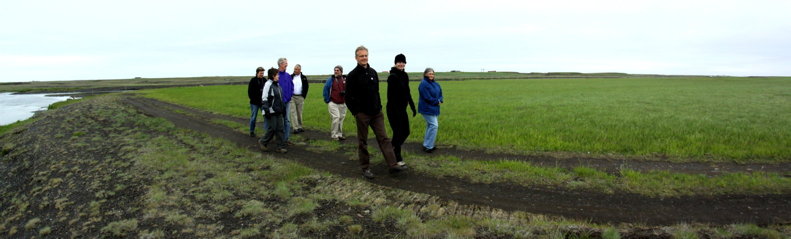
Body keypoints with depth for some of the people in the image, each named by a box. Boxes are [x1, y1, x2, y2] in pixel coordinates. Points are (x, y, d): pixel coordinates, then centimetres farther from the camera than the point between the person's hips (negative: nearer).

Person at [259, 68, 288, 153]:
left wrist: (283, 109, 20)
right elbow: (265, 98, -15)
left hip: (278, 111, 8)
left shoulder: (277, 84, 13)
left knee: (280, 129, 5)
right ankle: (262, 142, 18)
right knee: (272, 129, -4)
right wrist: (266, 110, -19)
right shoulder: (268, 84, -12)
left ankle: (281, 147, 9)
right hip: (271, 111, -8)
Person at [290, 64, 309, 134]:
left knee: (299, 112, 8)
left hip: (300, 97, 1)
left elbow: (306, 87, 10)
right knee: (293, 112, -7)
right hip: (292, 97, -1)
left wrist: (304, 96, 4)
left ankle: (299, 127, 16)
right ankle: (295, 128, -9)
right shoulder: (290, 77, 3)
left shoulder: (304, 78, 5)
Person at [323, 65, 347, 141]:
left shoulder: (345, 80, 3)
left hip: (342, 104, 4)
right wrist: (327, 100, -7)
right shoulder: (330, 80, -2)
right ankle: (333, 135, -2)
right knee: (336, 117, -12)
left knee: (341, 119, 10)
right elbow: (325, 89, -2)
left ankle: (339, 134, 22)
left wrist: (345, 92, -13)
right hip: (333, 103, -4)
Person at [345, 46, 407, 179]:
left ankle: (393, 165, -2)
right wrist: (356, 112, -10)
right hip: (362, 114, -5)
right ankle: (365, 168, 14)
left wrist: (379, 107, 9)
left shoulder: (373, 72, 10)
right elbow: (348, 97, -7)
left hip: (376, 113, 5)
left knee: (384, 138, 0)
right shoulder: (352, 75, -7)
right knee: (362, 142, 5)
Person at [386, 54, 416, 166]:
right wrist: (395, 110, -24)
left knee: (406, 132, 12)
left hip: (402, 109, 8)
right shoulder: (392, 77, -15)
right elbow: (391, 95, -20)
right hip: (394, 109, -8)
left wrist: (412, 107, 17)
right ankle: (397, 158, 11)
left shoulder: (405, 76, 10)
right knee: (398, 133, -2)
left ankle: (392, 149, 32)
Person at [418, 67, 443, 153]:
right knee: (434, 125, -12)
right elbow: (428, 98, -20)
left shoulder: (435, 84, 11)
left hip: (434, 108, 9)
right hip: (427, 109, -9)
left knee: (430, 125, 13)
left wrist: (440, 100, -9)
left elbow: (440, 93, 12)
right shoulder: (424, 84, -16)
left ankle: (427, 145, 23)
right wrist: (437, 102, -11)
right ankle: (428, 146, -6)